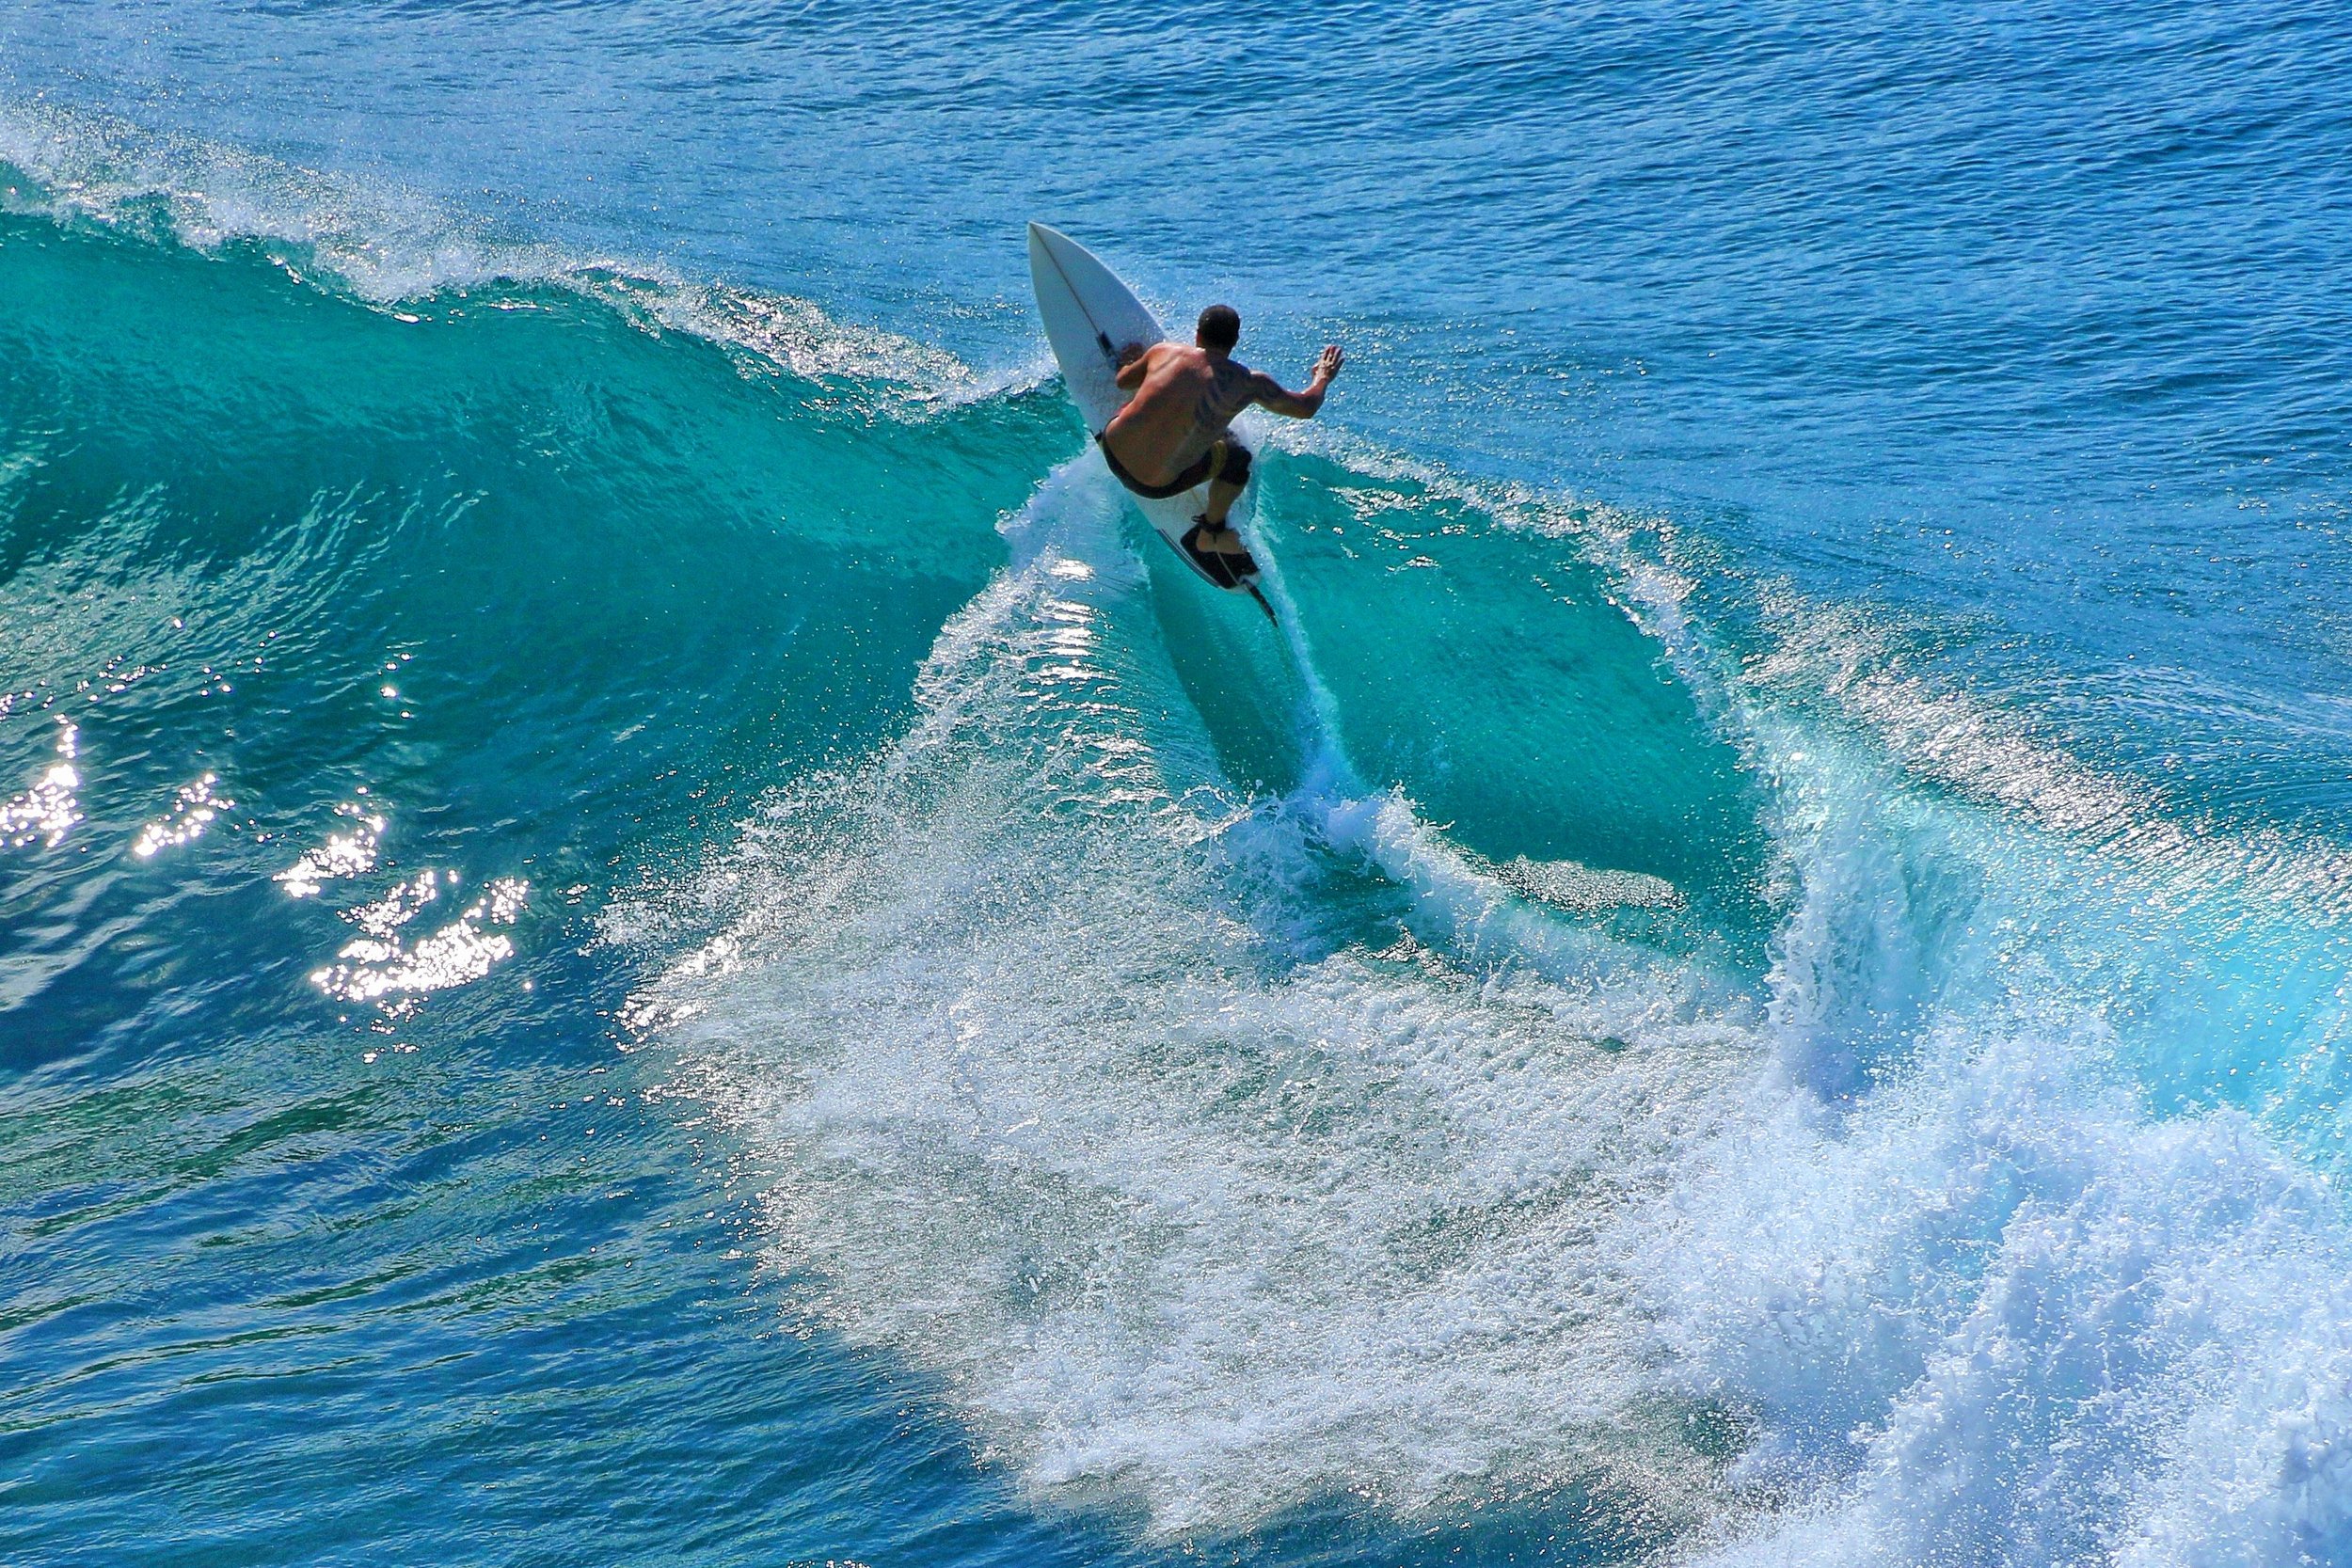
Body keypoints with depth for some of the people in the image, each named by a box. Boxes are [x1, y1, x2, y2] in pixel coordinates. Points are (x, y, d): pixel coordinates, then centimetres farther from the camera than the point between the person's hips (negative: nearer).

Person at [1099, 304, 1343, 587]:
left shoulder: (1164, 352, -3)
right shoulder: (1247, 383, -11)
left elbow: (1123, 382, 18)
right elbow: (1305, 408, 6)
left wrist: (1130, 361, 42)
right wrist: (1323, 377, 28)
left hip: (1113, 450, 4)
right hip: (1156, 484, -4)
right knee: (1237, 457, 17)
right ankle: (1211, 535, 32)